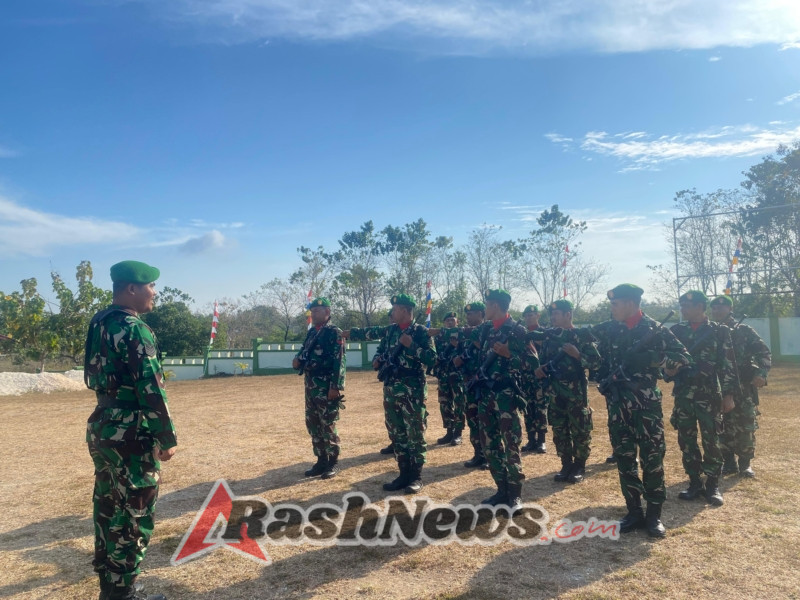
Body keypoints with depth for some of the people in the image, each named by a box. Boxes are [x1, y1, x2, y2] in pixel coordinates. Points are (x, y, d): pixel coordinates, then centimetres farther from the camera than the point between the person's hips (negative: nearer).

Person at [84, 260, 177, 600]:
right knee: (134, 516, 2)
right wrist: (168, 437, -15)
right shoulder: (134, 328, -19)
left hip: (100, 428, 10)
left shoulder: (99, 323, 10)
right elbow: (151, 390, -21)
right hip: (130, 434, -10)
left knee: (107, 506, 20)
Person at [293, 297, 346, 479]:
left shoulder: (334, 333, -10)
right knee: (312, 424, 12)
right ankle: (321, 460, 22)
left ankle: (333, 462, 10)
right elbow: (305, 353, 24)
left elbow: (339, 361, -16)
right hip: (310, 386, 8)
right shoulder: (311, 333, 14)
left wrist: (335, 386, -22)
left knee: (327, 425, -2)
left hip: (326, 387, -8)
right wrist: (298, 361, 1)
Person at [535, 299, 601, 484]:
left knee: (580, 431, 3)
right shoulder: (549, 336, 9)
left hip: (576, 392, -5)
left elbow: (595, 361, -9)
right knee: (559, 431, 10)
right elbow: (543, 359, 19)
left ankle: (579, 467, 17)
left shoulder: (582, 335, -6)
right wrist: (540, 369, -2)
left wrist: (577, 354, -22)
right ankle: (566, 465, 22)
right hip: (554, 392, 5)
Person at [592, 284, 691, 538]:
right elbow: (599, 359, 16)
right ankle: (634, 512, 20)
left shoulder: (654, 329, -4)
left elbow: (684, 357, -7)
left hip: (647, 404, -3)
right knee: (624, 458, 8)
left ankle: (654, 515, 15)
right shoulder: (608, 330, 7)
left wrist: (653, 357, -22)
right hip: (617, 405, 4)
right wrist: (603, 381, -2)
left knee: (652, 459, 1)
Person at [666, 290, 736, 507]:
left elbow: (727, 365, -2)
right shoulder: (676, 331, 7)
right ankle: (694, 483, 19)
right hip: (683, 395, 3)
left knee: (711, 440, 2)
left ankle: (712, 485, 15)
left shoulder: (719, 331, -2)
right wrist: (667, 369, -8)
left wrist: (728, 395, -6)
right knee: (686, 440, 7)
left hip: (709, 395, -3)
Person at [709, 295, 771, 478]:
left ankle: (745, 464, 16)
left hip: (743, 388, -2)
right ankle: (729, 463, 19)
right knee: (722, 429, 6)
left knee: (745, 428, 1)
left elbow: (764, 352, -4)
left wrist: (761, 373, -20)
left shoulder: (744, 331, 0)